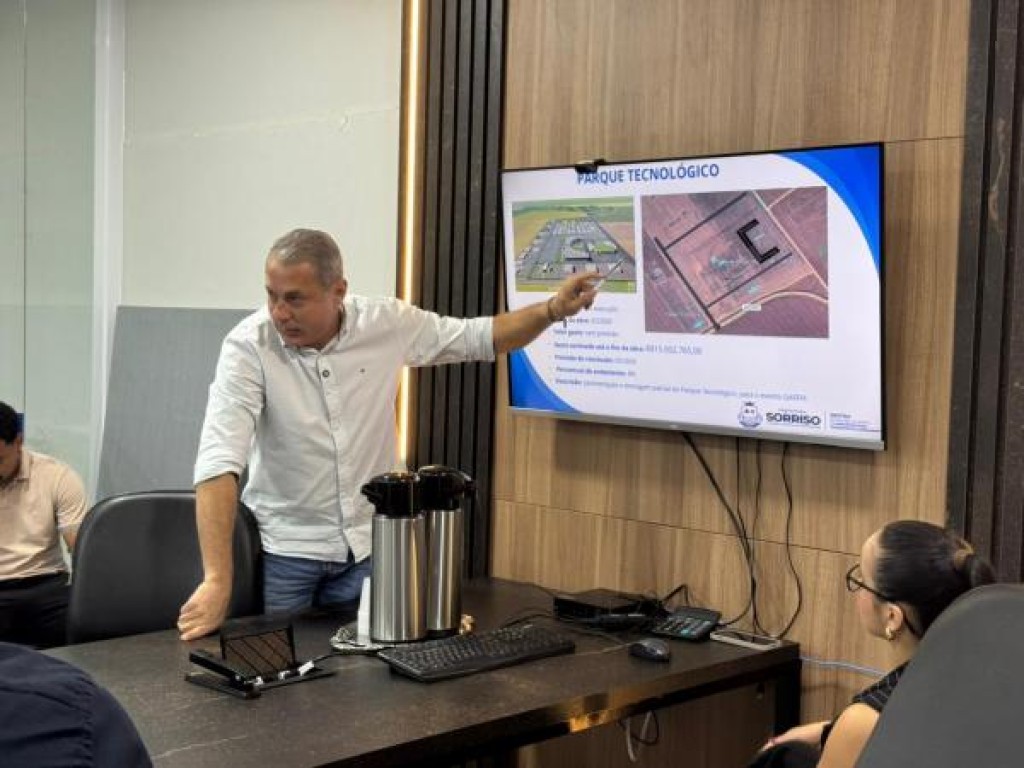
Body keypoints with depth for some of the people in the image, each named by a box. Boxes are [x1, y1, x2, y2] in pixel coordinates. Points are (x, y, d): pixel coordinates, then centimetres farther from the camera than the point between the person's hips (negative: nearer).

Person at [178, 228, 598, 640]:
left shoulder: (387, 324, -9)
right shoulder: (248, 345, -19)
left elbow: (477, 337, 3)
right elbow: (219, 460, -27)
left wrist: (552, 310, -15)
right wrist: (217, 580, -35)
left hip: (369, 544, 3)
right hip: (285, 547, -2)